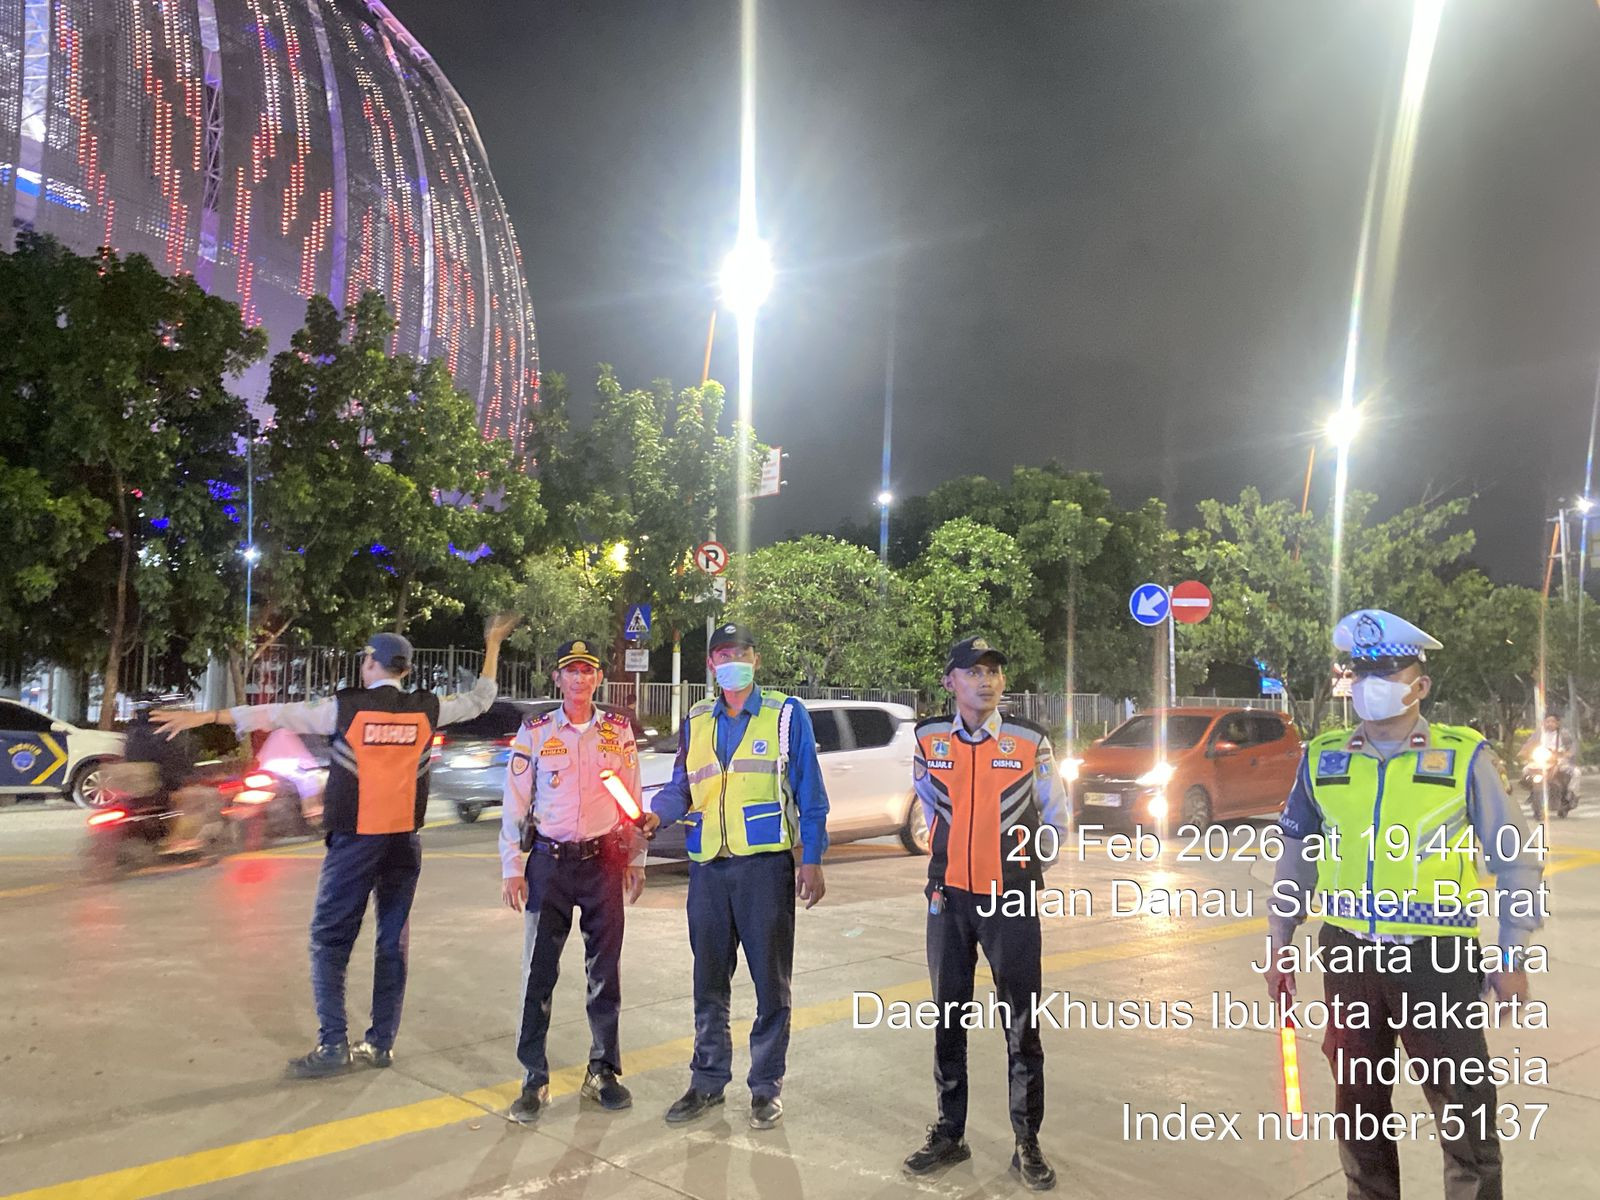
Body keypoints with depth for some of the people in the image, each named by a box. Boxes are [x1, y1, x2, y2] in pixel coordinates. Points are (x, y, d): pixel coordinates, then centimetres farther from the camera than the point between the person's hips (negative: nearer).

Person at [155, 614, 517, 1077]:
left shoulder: (346, 707, -6)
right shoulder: (426, 710, 2)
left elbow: (276, 714, -3)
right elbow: (480, 700, 16)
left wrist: (205, 716, 4)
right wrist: (493, 644, 28)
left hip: (354, 841, -3)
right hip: (404, 842, 4)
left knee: (330, 939, 4)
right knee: (393, 940, 10)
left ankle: (333, 1045, 0)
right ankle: (381, 1043, 15)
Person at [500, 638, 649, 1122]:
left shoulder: (618, 731, 4)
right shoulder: (534, 732, 0)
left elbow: (632, 799, 8)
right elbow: (515, 805, 2)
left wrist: (635, 861, 6)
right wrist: (511, 869, -2)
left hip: (604, 862, 1)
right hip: (549, 863, -1)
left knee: (605, 970, 8)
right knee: (539, 971, 1)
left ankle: (603, 1071, 23)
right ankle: (534, 1079, 13)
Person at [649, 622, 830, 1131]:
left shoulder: (786, 714, 0)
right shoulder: (696, 722, 12)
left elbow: (809, 792, -1)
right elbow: (681, 789, 13)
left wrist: (811, 860, -6)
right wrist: (651, 816, -8)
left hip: (766, 864, -4)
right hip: (708, 865, 4)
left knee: (770, 979, 4)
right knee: (709, 981, 13)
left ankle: (767, 1084, 19)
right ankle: (708, 1079, 26)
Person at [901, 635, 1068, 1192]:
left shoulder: (1030, 741, -6)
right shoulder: (929, 740, -1)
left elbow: (1055, 816, 8)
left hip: (1012, 900, -2)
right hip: (948, 897, 2)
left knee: (1023, 1024, 4)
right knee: (948, 1020, 12)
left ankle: (1027, 1143, 19)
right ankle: (949, 1134, 26)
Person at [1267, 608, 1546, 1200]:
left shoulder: (1464, 757, -6)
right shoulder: (1322, 758, 2)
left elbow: (1516, 862, 0)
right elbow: (1297, 858, 10)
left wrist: (1511, 957, -2)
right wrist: (1278, 943, 10)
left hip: (1436, 957, -3)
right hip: (1349, 953, 3)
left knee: (1465, 1104, 5)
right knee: (1358, 1101, 16)